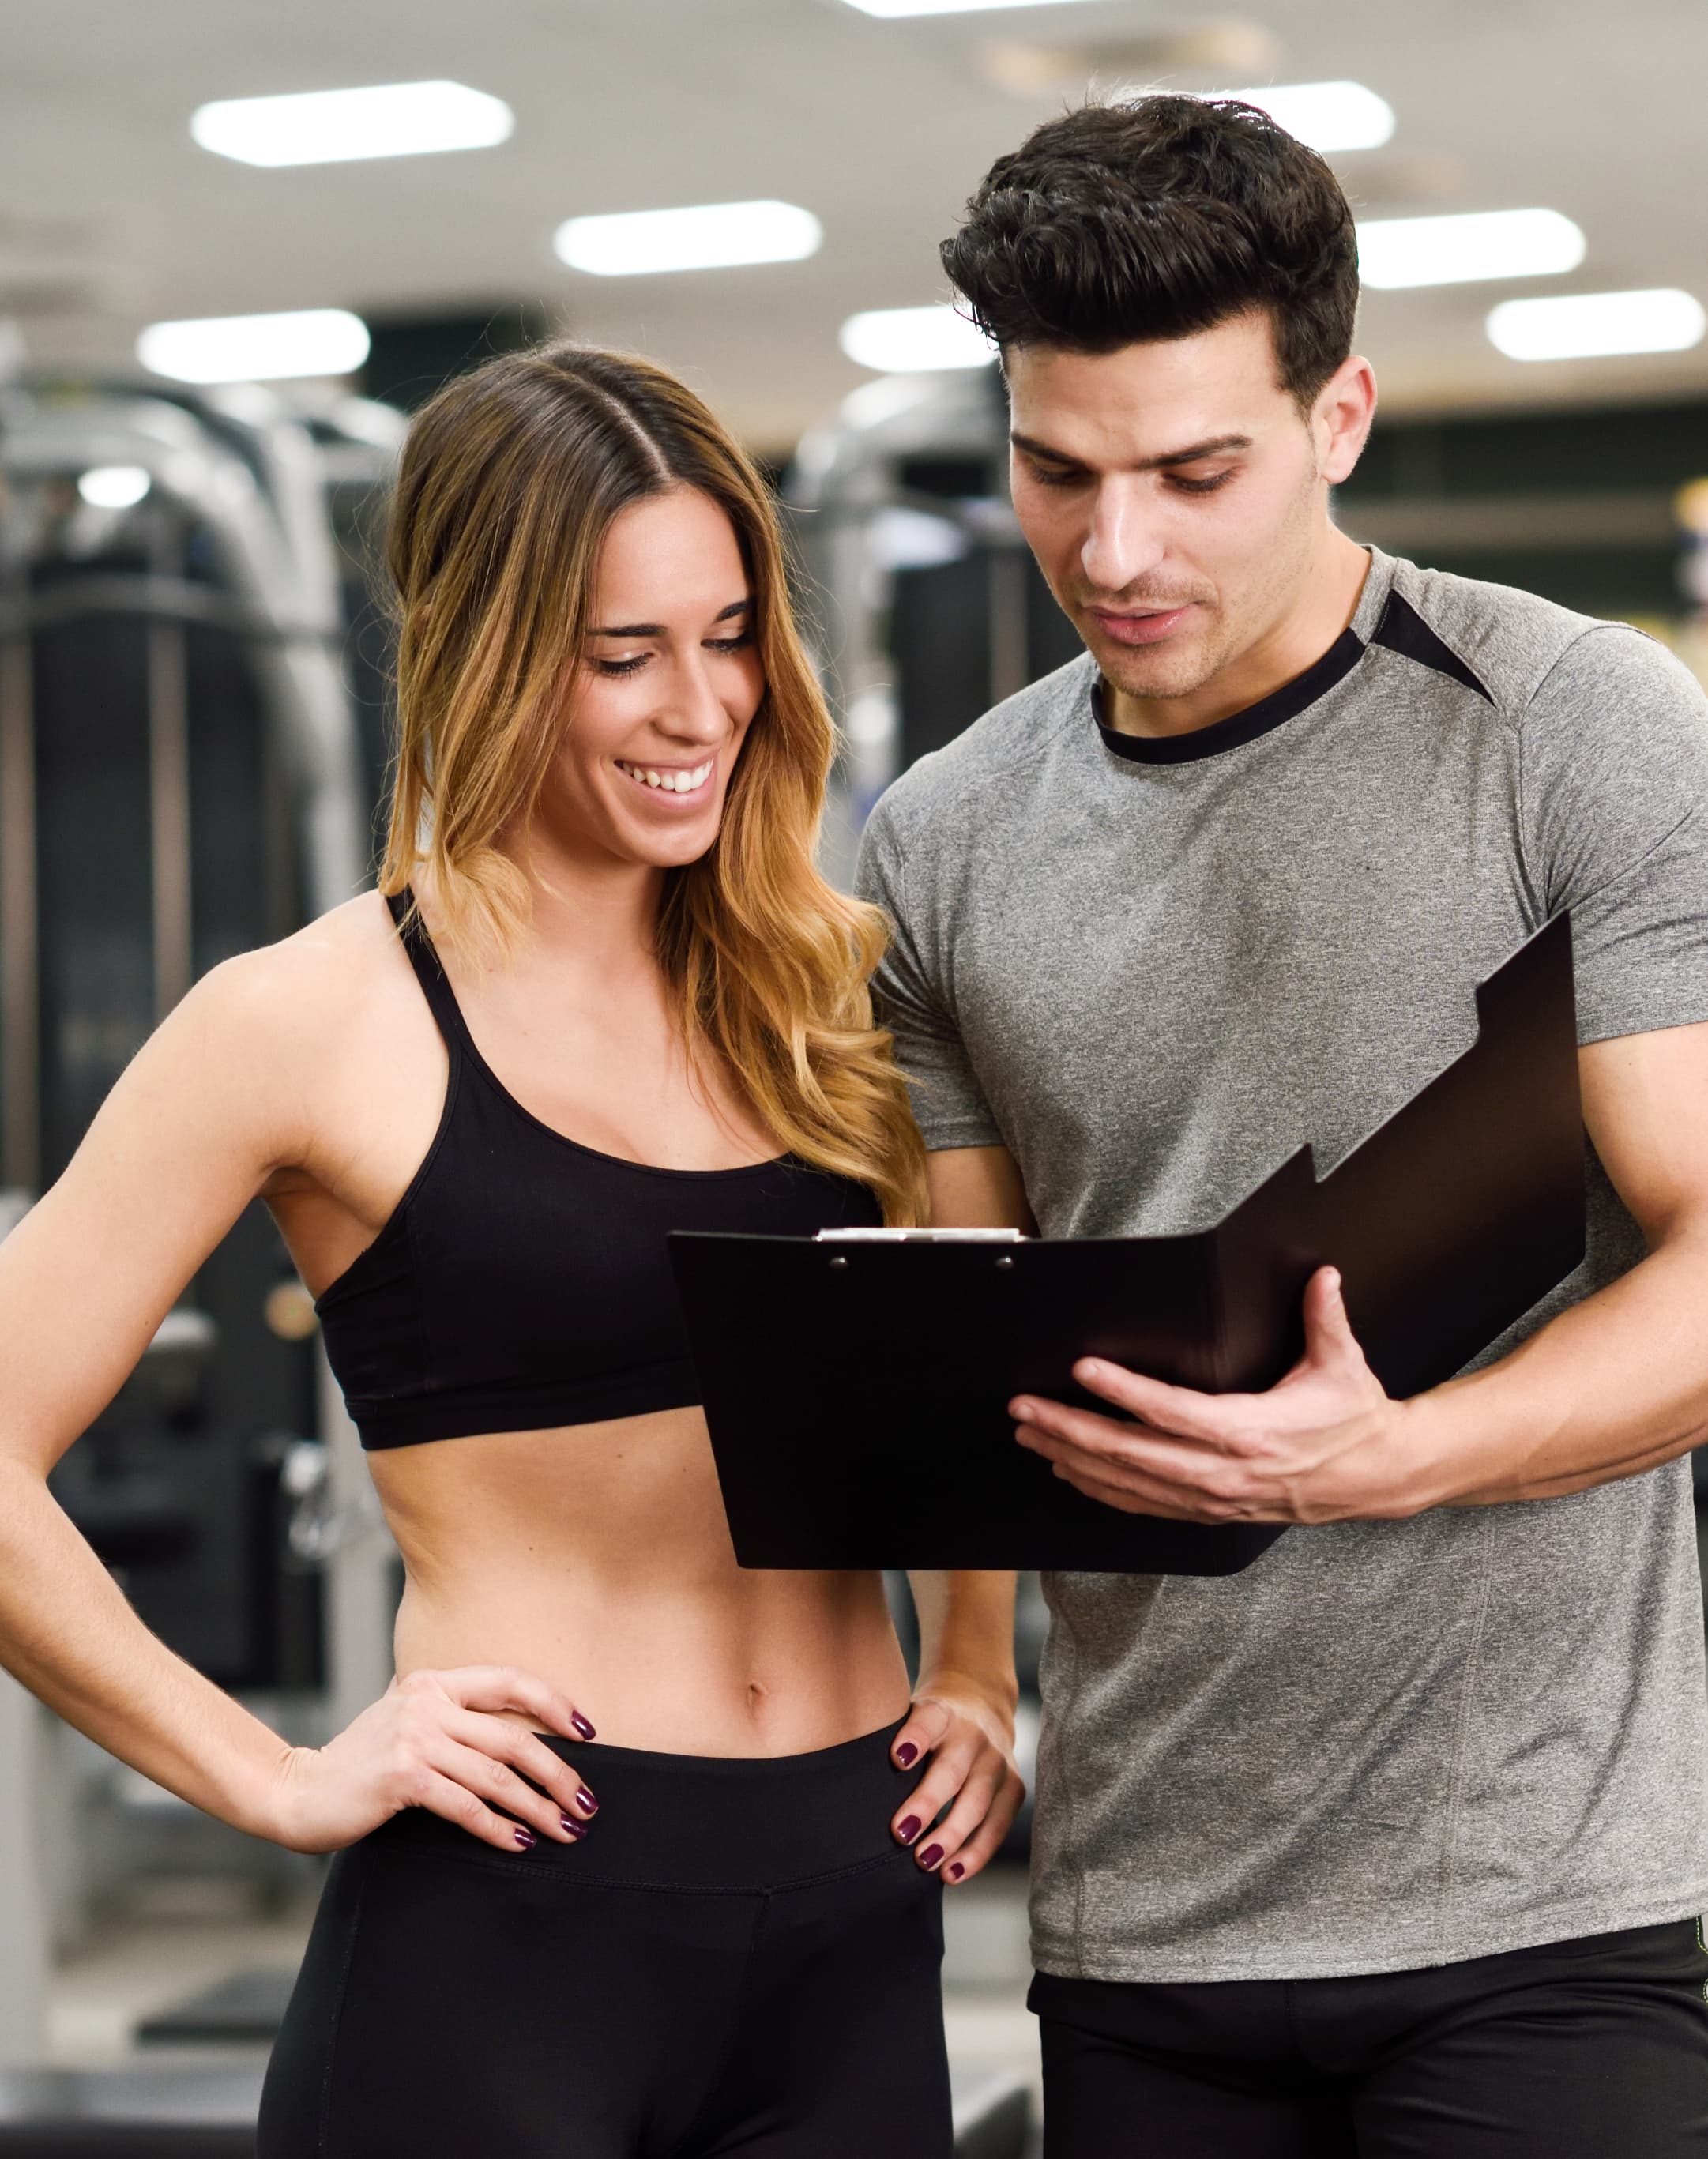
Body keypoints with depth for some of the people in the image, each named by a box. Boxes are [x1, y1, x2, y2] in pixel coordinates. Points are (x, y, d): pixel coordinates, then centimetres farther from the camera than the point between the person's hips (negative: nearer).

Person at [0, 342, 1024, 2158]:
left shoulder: (831, 989, 9)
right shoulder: (316, 1022, -6)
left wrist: (980, 1677, 11)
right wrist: (275, 1783, -9)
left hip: (852, 1914, 5)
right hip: (505, 1921, -4)